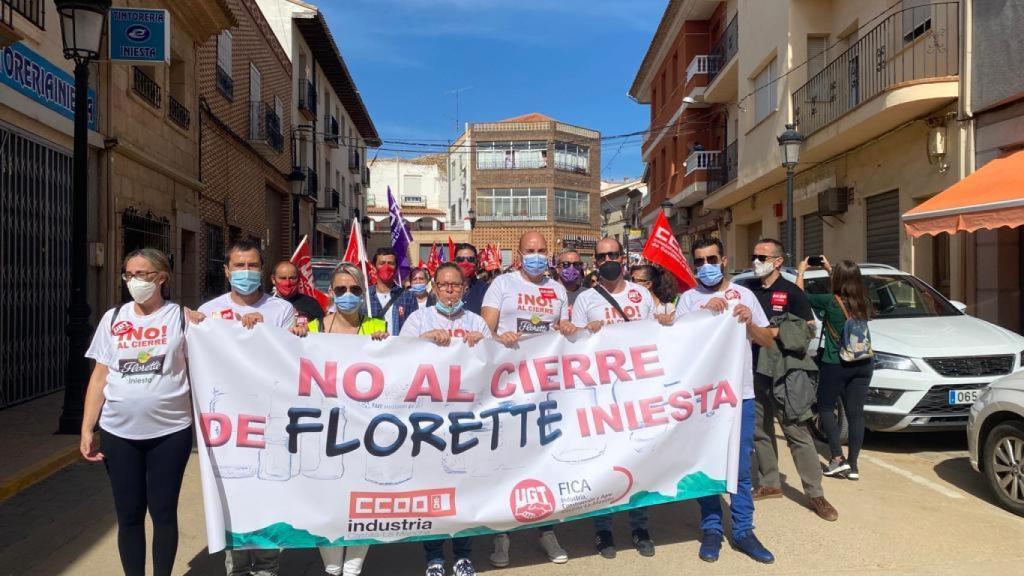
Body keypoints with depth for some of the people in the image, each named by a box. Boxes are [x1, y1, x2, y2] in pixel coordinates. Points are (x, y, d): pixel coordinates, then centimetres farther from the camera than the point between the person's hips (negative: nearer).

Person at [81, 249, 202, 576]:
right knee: (129, 514, 11)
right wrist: (87, 429, 3)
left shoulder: (182, 317, -2)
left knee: (163, 512, 8)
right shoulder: (113, 319, 5)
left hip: (170, 431, -2)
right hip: (119, 432, 2)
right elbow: (99, 377, 7)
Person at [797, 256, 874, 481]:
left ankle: (838, 458, 3)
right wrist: (829, 269, 33)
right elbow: (845, 289, 26)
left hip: (836, 364, -5)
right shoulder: (864, 302, 3)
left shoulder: (830, 302, -13)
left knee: (826, 408, 11)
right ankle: (852, 465, 9)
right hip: (863, 364, 5)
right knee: (855, 413, 6)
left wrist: (801, 272, 14)